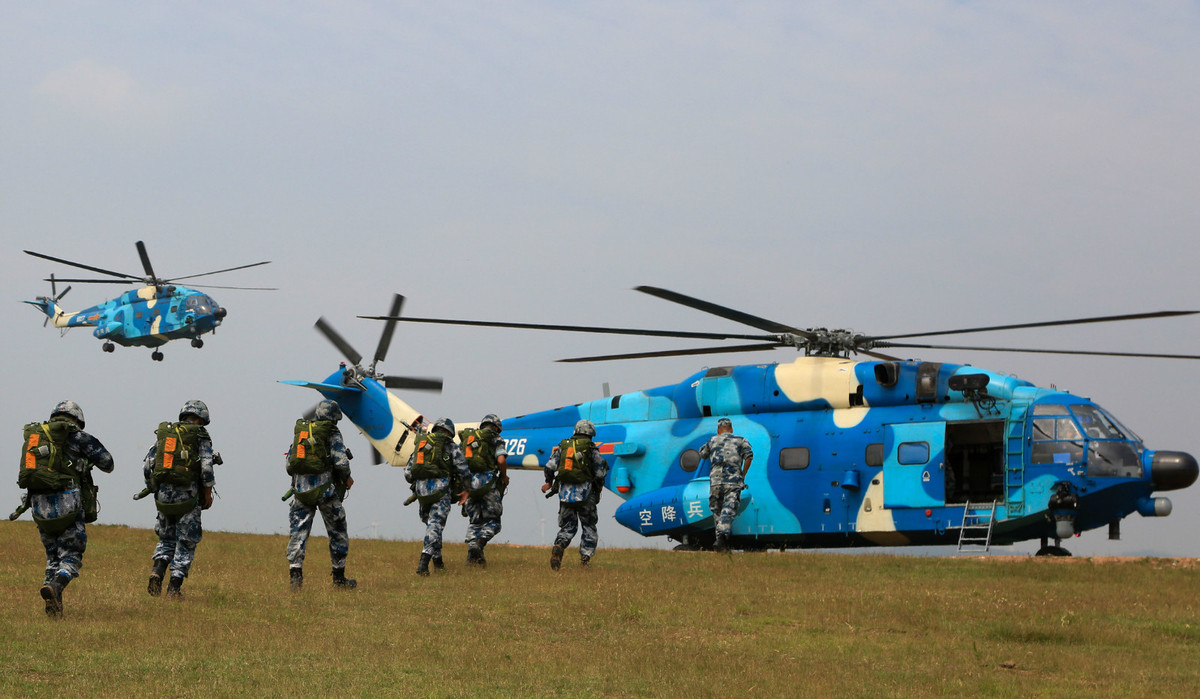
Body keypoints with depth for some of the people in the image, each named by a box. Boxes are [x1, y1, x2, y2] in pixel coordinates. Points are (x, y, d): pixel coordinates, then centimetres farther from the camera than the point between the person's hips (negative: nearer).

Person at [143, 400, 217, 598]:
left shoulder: (163, 433, 12)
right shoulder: (200, 435, 1)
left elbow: (147, 466, 8)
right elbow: (206, 468, -9)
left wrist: (154, 489, 19)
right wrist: (208, 493, 1)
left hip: (163, 493, 4)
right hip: (187, 495, -4)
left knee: (166, 539, 18)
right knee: (185, 543, 6)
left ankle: (156, 573, -5)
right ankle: (174, 587, -1)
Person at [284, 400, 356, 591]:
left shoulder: (300, 431, 13)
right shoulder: (332, 433, -1)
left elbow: (289, 464, 13)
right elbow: (341, 462, -11)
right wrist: (347, 479, 8)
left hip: (301, 489, 4)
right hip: (324, 489, -3)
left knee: (298, 532, 3)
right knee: (338, 532, 11)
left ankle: (295, 573, -12)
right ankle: (339, 578, 16)